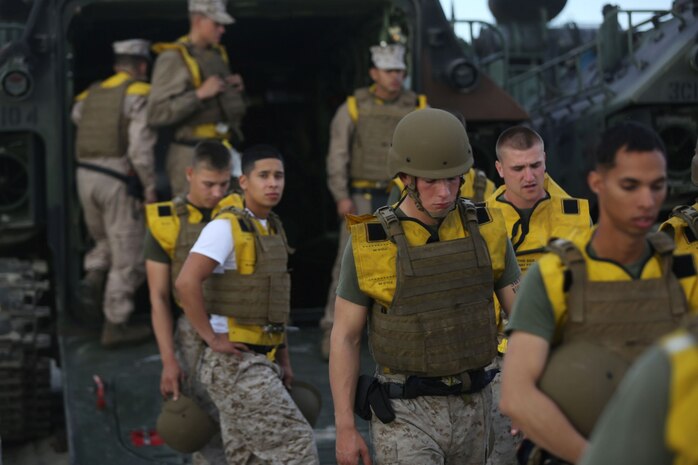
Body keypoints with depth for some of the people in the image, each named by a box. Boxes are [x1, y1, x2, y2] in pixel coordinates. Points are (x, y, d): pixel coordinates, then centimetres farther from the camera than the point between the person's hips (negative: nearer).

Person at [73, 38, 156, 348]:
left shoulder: (91, 94, 15)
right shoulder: (140, 95, -5)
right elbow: (141, 148, -14)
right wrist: (150, 187, -7)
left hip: (85, 175, 6)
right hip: (118, 180, -6)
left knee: (105, 241, 28)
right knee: (128, 256, 4)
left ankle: (93, 278, 3)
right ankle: (115, 326, 7)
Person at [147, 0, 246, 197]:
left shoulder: (218, 54, 15)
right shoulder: (173, 58, -9)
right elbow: (157, 114, -18)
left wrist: (236, 90, 5)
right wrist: (199, 94, -21)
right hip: (191, 156, -8)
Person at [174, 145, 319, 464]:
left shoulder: (272, 230, 15)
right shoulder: (226, 226, -14)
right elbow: (186, 283, -27)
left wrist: (284, 360, 19)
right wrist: (212, 339, -20)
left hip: (258, 364, 9)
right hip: (233, 365, -9)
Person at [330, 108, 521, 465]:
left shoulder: (484, 231, -2)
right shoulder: (370, 244, -11)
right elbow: (344, 337, -5)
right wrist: (345, 428, -6)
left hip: (469, 410, 4)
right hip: (404, 415, -4)